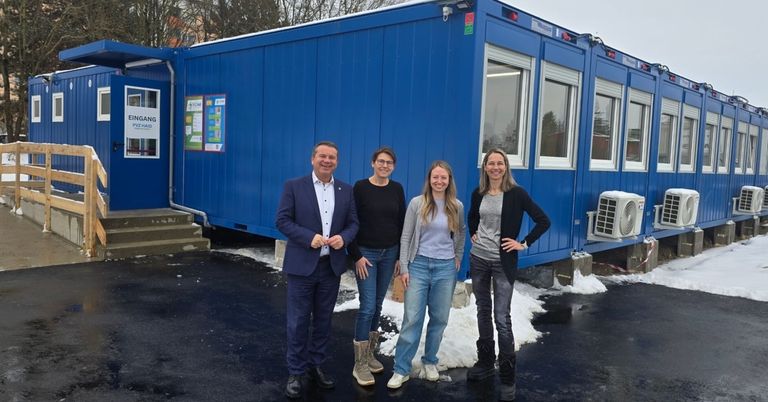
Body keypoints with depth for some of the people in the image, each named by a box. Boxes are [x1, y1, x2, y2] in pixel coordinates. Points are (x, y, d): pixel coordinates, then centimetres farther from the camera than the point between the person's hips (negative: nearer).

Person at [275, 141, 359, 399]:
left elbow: (353, 223, 8)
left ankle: (316, 366, 29)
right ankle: (295, 373, 18)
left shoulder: (346, 191, 7)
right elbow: (282, 220, -8)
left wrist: (343, 238, -14)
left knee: (323, 320, 14)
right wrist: (309, 237, -20)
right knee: (298, 321, 4)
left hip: (331, 265, 3)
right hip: (302, 265, -3)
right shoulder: (294, 186, -3)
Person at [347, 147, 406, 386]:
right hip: (366, 253, -4)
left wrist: (401, 256, 5)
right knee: (368, 307, -8)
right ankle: (360, 365, 2)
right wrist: (357, 256, -13)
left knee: (377, 306, 12)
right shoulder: (360, 187, -9)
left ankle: (369, 354, 26)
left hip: (389, 254, 4)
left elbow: (402, 223, 8)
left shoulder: (397, 189, 3)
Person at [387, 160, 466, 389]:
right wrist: (404, 268, -6)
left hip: (446, 268, 2)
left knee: (439, 318, 9)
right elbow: (406, 237, -2)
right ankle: (401, 370, 7)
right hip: (419, 265, -2)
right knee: (412, 319, -3)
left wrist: (458, 257, 14)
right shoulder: (417, 203, -4)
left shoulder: (457, 206, 2)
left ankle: (430, 361, 29)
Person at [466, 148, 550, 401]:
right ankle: (485, 363, 28)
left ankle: (507, 377, 4)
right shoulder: (478, 194, 3)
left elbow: (543, 221, -9)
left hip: (503, 262, -5)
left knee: (501, 317, -6)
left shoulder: (516, 194, -10)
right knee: (483, 311, 13)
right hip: (478, 259, 5)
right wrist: (473, 235, 10)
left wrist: (524, 244, -10)